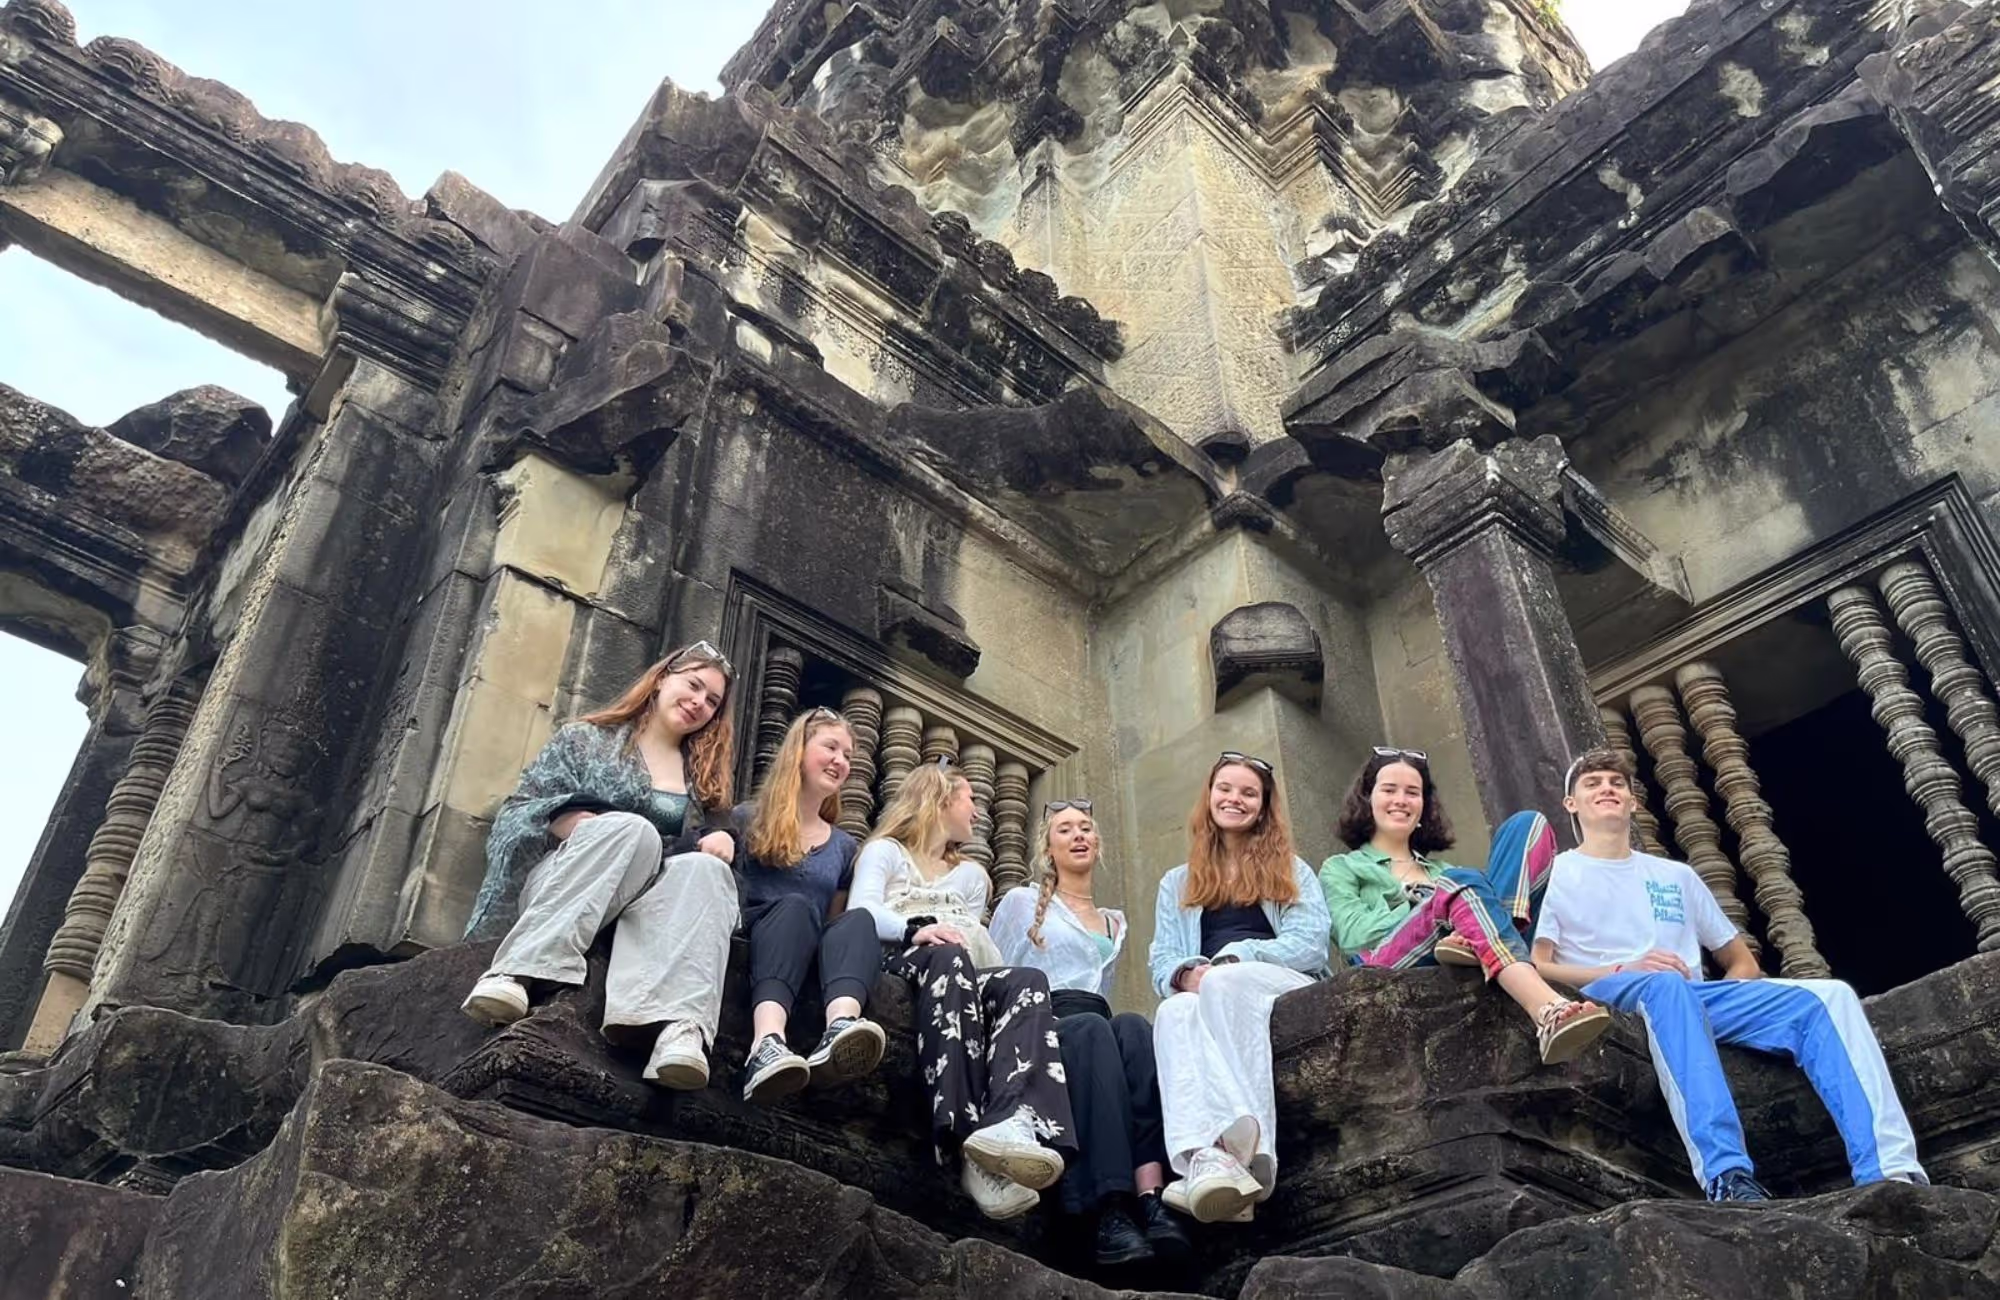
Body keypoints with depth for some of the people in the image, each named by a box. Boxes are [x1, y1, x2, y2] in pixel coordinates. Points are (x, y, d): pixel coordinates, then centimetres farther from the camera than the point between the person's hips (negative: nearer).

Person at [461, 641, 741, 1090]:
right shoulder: (588, 738, 14)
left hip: (648, 900, 3)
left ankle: (679, 1025, -59)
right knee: (631, 829, -35)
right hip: (559, 881, -2)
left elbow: (704, 847, 21)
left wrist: (719, 838, -3)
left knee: (706, 870, -32)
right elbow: (524, 808, 4)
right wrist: (592, 829, -15)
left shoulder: (701, 776, 24)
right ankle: (517, 970, -49)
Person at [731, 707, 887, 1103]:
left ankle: (840, 1030, -63)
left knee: (859, 920, -29)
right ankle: (767, 1044, -62)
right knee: (794, 906, -35)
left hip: (810, 951, 3)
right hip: (755, 935, -3)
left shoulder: (845, 847, 26)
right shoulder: (746, 819, 16)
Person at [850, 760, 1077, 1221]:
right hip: (900, 967, -4)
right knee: (947, 959, -39)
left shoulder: (971, 874, 38)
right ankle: (965, 1134, -51)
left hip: (965, 975, 4)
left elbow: (975, 937, 21)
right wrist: (916, 929, -22)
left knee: (1027, 981, -29)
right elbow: (861, 912, -2)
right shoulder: (885, 852, 20)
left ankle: (1012, 1124, -55)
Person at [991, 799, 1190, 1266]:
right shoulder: (1021, 901, 15)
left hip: (1098, 1023, 4)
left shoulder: (1115, 922, 29)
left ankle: (1151, 1201, -51)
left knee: (1132, 1027, -35)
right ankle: (1111, 1212, -50)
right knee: (1093, 1030, -40)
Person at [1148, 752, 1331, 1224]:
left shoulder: (1291, 872, 22)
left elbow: (1311, 946, 3)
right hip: (1206, 995, 2)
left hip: (1290, 991, -1)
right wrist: (1187, 973, -11)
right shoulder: (1178, 883, 28)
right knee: (1174, 1012, -37)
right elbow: (1161, 965, 16)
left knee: (1225, 983, -38)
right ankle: (1203, 1156, -62)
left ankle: (1236, 1149, -54)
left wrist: (1230, 961, -12)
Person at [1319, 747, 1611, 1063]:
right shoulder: (1341, 869, 24)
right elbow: (1353, 935, 4)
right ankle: (1547, 1011, -53)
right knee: (1461, 883, -33)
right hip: (1388, 969, -4)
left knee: (1528, 824, -5)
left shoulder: (1442, 871, 37)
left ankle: (1475, 942, -31)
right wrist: (1432, 903, -6)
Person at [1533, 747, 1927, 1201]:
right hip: (1610, 996, -5)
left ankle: (1892, 1173, -31)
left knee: (1827, 995, -17)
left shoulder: (1676, 875, 28)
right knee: (1666, 986, -40)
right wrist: (1622, 971, -14)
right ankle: (1726, 1174, -53)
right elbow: (1536, 967, 0)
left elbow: (1743, 962, 28)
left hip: (1698, 998, 5)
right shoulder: (1558, 873, 14)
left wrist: (1724, 1001, 4)